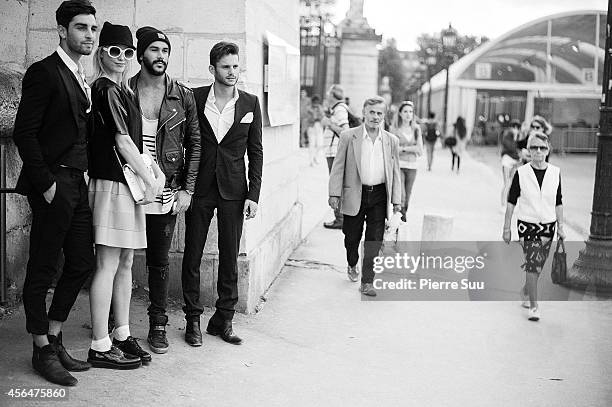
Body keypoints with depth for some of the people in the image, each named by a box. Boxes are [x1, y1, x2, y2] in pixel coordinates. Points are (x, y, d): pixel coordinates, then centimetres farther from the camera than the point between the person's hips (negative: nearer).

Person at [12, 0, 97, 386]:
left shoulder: (83, 80, 16)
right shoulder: (44, 72, -8)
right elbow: (24, 133, -13)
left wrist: (85, 177, 7)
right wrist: (46, 183, -15)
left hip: (78, 183, 8)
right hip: (53, 185, -8)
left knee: (82, 263, 11)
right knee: (43, 268, 3)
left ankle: (54, 338, 25)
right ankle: (42, 350, 15)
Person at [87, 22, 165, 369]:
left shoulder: (124, 91, 18)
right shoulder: (105, 90, -10)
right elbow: (122, 142, -13)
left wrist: (158, 172, 3)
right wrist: (150, 181, -8)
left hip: (129, 183, 9)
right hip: (111, 184, -9)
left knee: (125, 263, 12)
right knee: (108, 265, -5)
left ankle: (122, 335, 22)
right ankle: (100, 347, 2)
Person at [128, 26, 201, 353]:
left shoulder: (182, 96, 3)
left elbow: (194, 144, 6)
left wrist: (187, 189, -1)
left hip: (166, 192, 0)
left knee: (160, 261, 8)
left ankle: (158, 326, 18)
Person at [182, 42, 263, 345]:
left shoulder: (250, 103, 3)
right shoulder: (195, 98, 0)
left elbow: (255, 151, 5)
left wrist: (253, 194, -2)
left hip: (234, 190, 1)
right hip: (199, 187, -1)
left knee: (230, 258, 5)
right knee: (192, 255, 4)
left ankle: (223, 320, 17)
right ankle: (193, 318, 17)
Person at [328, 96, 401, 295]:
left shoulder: (392, 141, 5)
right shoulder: (348, 137, -3)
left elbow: (395, 172, 9)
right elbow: (338, 167, -1)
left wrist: (396, 200, 5)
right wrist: (334, 194, -8)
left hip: (379, 197, 1)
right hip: (354, 195, -1)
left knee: (375, 240, -1)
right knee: (352, 236, 12)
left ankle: (367, 282, 8)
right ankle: (352, 266, 42)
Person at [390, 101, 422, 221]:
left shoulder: (416, 129, 8)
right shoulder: (394, 129, -2)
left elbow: (420, 151, 4)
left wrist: (403, 148, -9)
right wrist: (412, 148, -11)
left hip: (412, 166, 4)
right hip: (398, 165, -4)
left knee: (407, 197, 7)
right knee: (401, 196, -15)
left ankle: (403, 218, 18)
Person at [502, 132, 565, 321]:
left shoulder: (555, 173, 1)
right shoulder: (521, 173, -6)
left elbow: (558, 203, 9)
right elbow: (511, 201, 0)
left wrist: (560, 227, 8)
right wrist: (506, 228, 0)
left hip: (548, 225, 3)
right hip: (527, 224, -3)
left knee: (537, 265, 12)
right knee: (532, 264, -11)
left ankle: (526, 291, 40)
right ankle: (534, 306, -4)